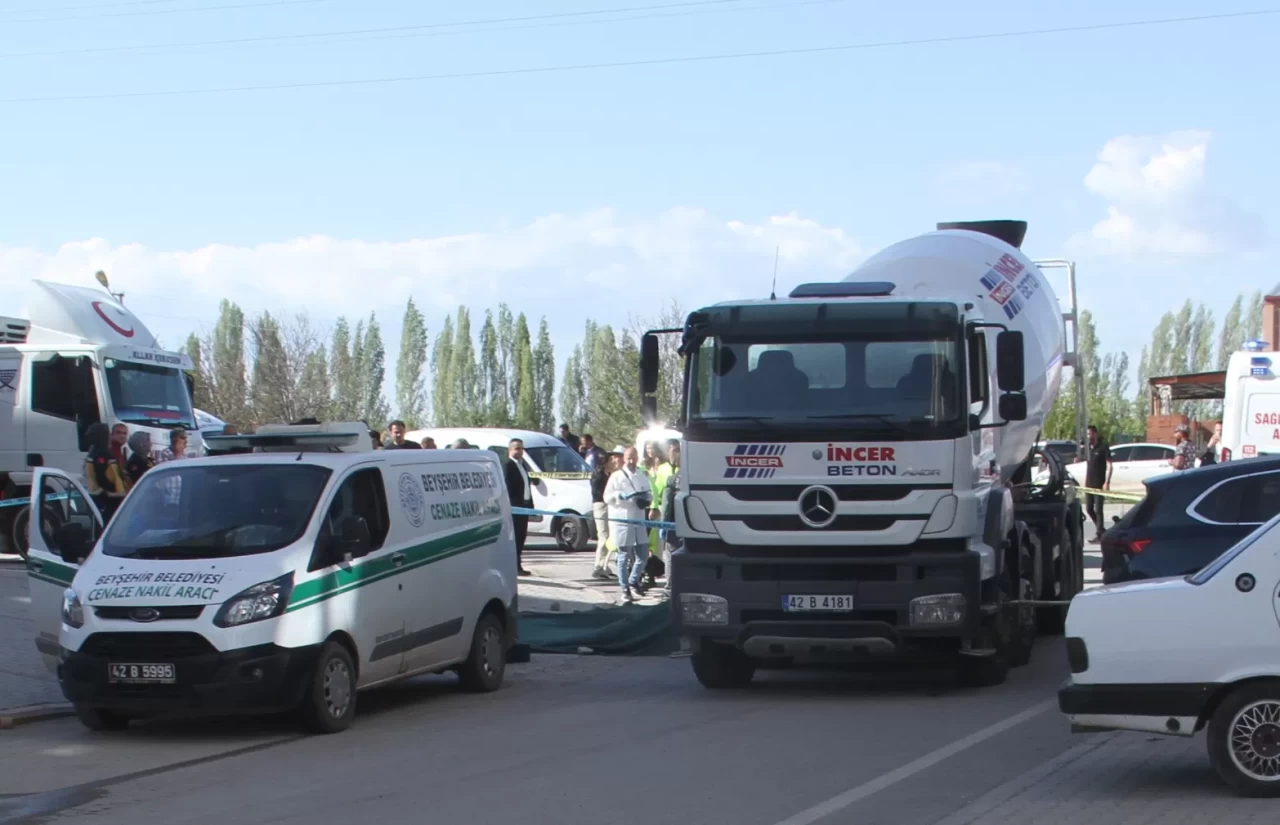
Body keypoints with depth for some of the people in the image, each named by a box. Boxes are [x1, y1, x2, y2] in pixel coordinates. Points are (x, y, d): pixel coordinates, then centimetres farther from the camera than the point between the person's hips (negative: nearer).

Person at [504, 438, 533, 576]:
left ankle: (517, 566, 17)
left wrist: (530, 503, 12)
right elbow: (508, 487, -17)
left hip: (524, 506, 9)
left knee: (521, 537, 12)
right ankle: (515, 566, -5)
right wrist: (513, 504, -23)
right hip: (515, 507, -9)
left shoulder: (522, 465, 18)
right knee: (515, 537, -6)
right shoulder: (508, 466, -10)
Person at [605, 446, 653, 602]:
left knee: (643, 554, 7)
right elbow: (607, 497, -4)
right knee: (624, 556, 0)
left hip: (638, 520, 5)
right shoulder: (617, 476, -2)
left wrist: (647, 499, -5)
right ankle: (625, 589, 8)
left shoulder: (642, 477, 12)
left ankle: (634, 580, 29)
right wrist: (620, 495, -22)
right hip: (621, 520, -5)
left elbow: (650, 494, 18)